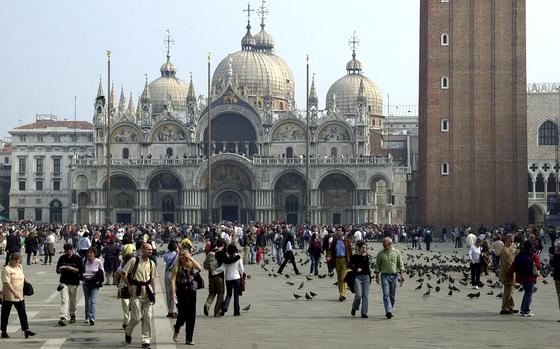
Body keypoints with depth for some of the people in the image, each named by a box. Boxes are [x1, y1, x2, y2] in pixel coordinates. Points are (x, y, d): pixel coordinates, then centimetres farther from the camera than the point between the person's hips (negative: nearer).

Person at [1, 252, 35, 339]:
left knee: (22, 313, 2)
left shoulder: (20, 267, 10)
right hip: (8, 295, -7)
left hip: (20, 295, 7)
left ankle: (26, 330, 3)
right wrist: (14, 293, -27)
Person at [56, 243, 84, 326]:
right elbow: (58, 271, 11)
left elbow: (81, 270, -6)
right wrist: (61, 269, -11)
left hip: (74, 282, -1)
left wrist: (72, 269, -19)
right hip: (64, 282, 1)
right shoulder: (62, 258, 8)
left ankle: (72, 315, 30)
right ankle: (63, 318, -19)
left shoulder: (77, 258, 0)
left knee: (72, 300, 10)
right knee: (64, 300, -11)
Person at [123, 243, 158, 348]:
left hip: (147, 293, 4)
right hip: (136, 293, -4)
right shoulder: (134, 261, -7)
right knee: (136, 317, -5)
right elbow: (124, 274, -2)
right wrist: (129, 286, -6)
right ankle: (128, 332, 24)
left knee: (147, 318, 0)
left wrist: (154, 293, 11)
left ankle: (146, 340, 7)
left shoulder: (151, 263, 8)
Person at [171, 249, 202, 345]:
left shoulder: (191, 265, 8)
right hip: (181, 293, -2)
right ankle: (176, 329, 28)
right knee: (182, 315, -6)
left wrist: (191, 258, -13)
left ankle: (189, 339, 7)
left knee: (191, 316, 1)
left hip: (191, 292, 2)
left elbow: (199, 268, -13)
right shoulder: (177, 267, 2)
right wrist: (174, 293, -16)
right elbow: (173, 280, -6)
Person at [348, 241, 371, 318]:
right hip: (358, 277, -4)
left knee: (365, 296, 0)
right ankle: (354, 308, 13)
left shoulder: (366, 257, 11)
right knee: (358, 295, -13)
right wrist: (356, 269, -23)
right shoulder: (355, 256, -2)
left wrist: (370, 277, 16)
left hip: (366, 277, 4)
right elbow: (349, 265, -8)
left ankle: (364, 313, 4)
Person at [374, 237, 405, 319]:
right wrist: (377, 276, 4)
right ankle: (388, 312, -22)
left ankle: (389, 311, 19)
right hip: (384, 276, -1)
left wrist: (402, 274, -2)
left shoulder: (396, 252, 6)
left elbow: (400, 264, 8)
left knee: (392, 295, 7)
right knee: (386, 294, -14)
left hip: (394, 275, 2)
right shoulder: (380, 253, 4)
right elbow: (377, 266, 8)